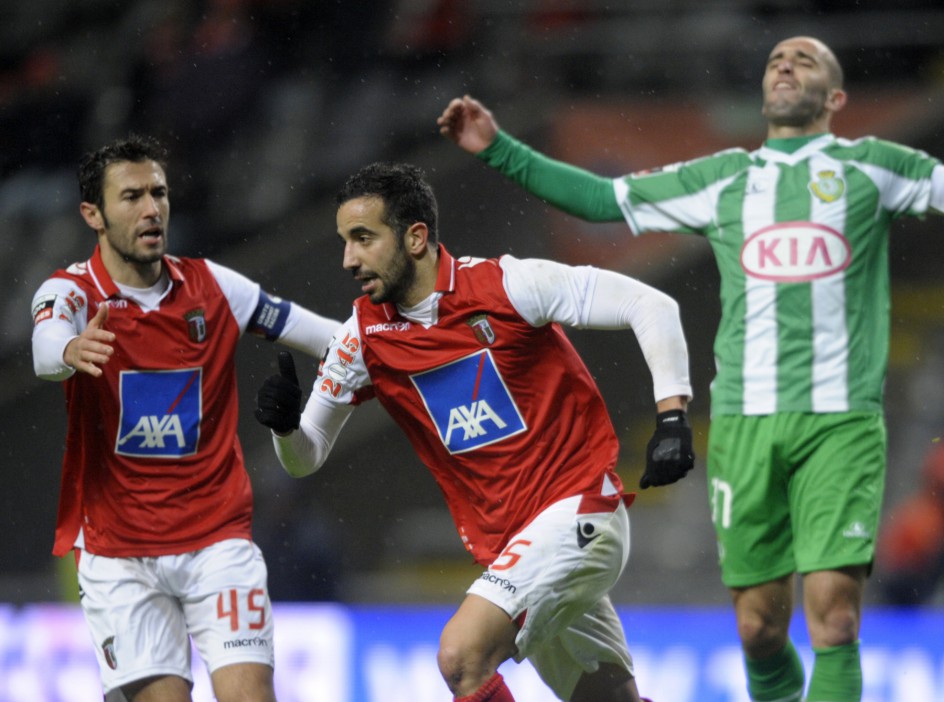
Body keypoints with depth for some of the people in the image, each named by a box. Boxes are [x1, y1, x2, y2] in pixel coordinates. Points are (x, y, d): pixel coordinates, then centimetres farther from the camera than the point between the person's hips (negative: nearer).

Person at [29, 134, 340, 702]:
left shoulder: (213, 286, 4)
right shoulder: (71, 293, -5)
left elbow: (333, 338, 9)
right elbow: (46, 347, -29)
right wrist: (71, 351, -51)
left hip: (219, 534, 2)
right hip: (118, 546, -2)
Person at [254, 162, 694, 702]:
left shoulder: (507, 285, -13)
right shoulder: (364, 337, 3)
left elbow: (651, 306, -10)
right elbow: (306, 458, 10)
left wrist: (672, 416, -19)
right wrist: (285, 426, -12)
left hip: (577, 511, -6)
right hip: (503, 545, 6)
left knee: (463, 655, -23)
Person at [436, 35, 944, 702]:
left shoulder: (872, 167, 11)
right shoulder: (723, 179, 17)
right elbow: (604, 198, 21)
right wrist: (499, 149, 16)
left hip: (841, 421, -3)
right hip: (745, 420, 3)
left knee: (834, 618, -14)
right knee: (759, 628, 3)